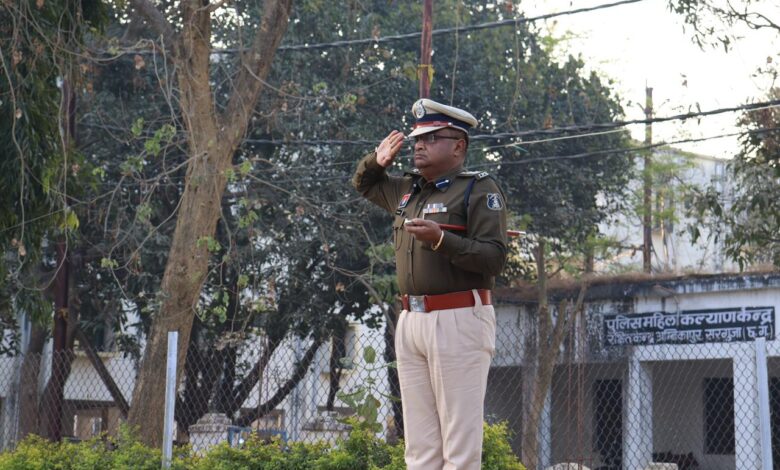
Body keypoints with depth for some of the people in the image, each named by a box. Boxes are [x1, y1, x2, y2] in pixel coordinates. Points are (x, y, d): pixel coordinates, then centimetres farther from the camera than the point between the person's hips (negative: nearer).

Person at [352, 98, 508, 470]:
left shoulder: (479, 189, -4)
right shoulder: (406, 189, 18)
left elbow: (494, 257, -13)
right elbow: (363, 184, 37)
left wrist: (441, 239, -24)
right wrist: (377, 161, 15)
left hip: (459, 321, -7)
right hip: (410, 321, 8)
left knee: (460, 440, -8)